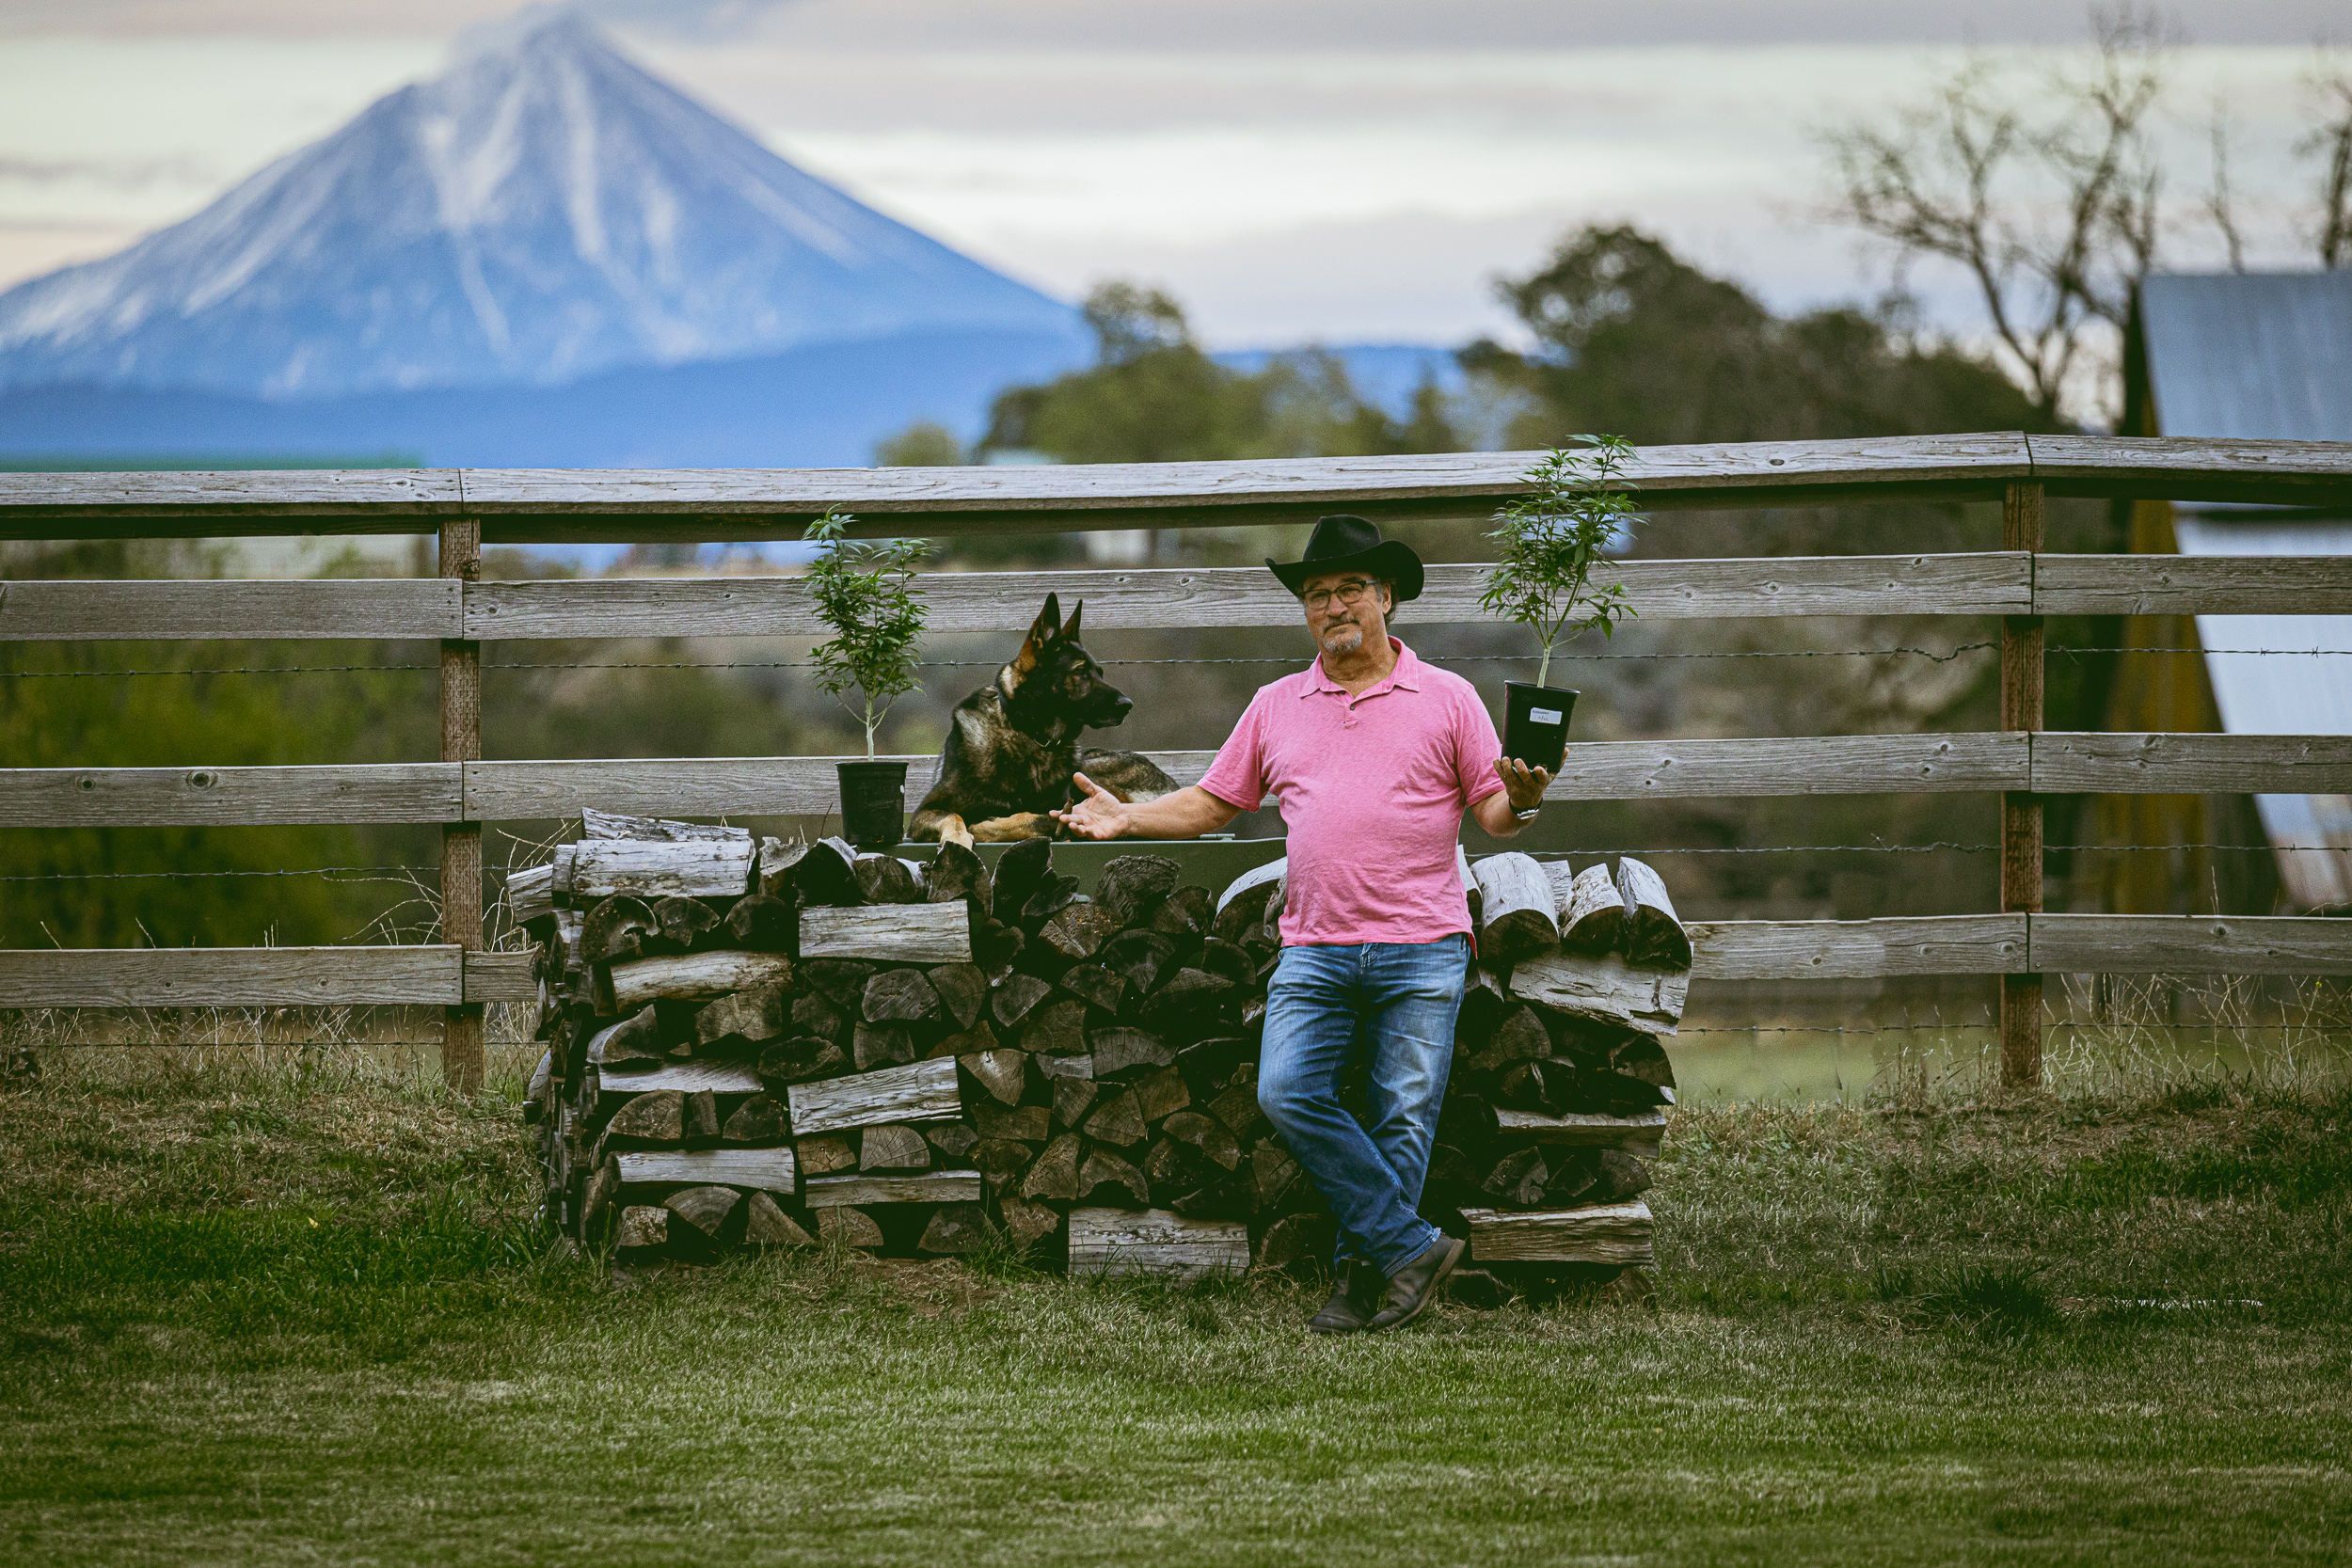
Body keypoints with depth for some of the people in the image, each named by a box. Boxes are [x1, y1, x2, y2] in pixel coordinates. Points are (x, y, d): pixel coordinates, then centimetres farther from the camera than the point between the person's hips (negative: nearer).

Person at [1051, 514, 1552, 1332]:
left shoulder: (1446, 699, 7)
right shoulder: (1276, 707, 16)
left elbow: (1492, 812, 6)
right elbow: (1213, 802, 21)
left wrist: (1518, 802, -16)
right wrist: (1127, 818, 8)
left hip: (1421, 951, -2)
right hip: (1314, 950, 2)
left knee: (1403, 1118, -4)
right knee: (1288, 1092, -16)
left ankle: (1364, 1274, 5)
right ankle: (1412, 1248, -11)